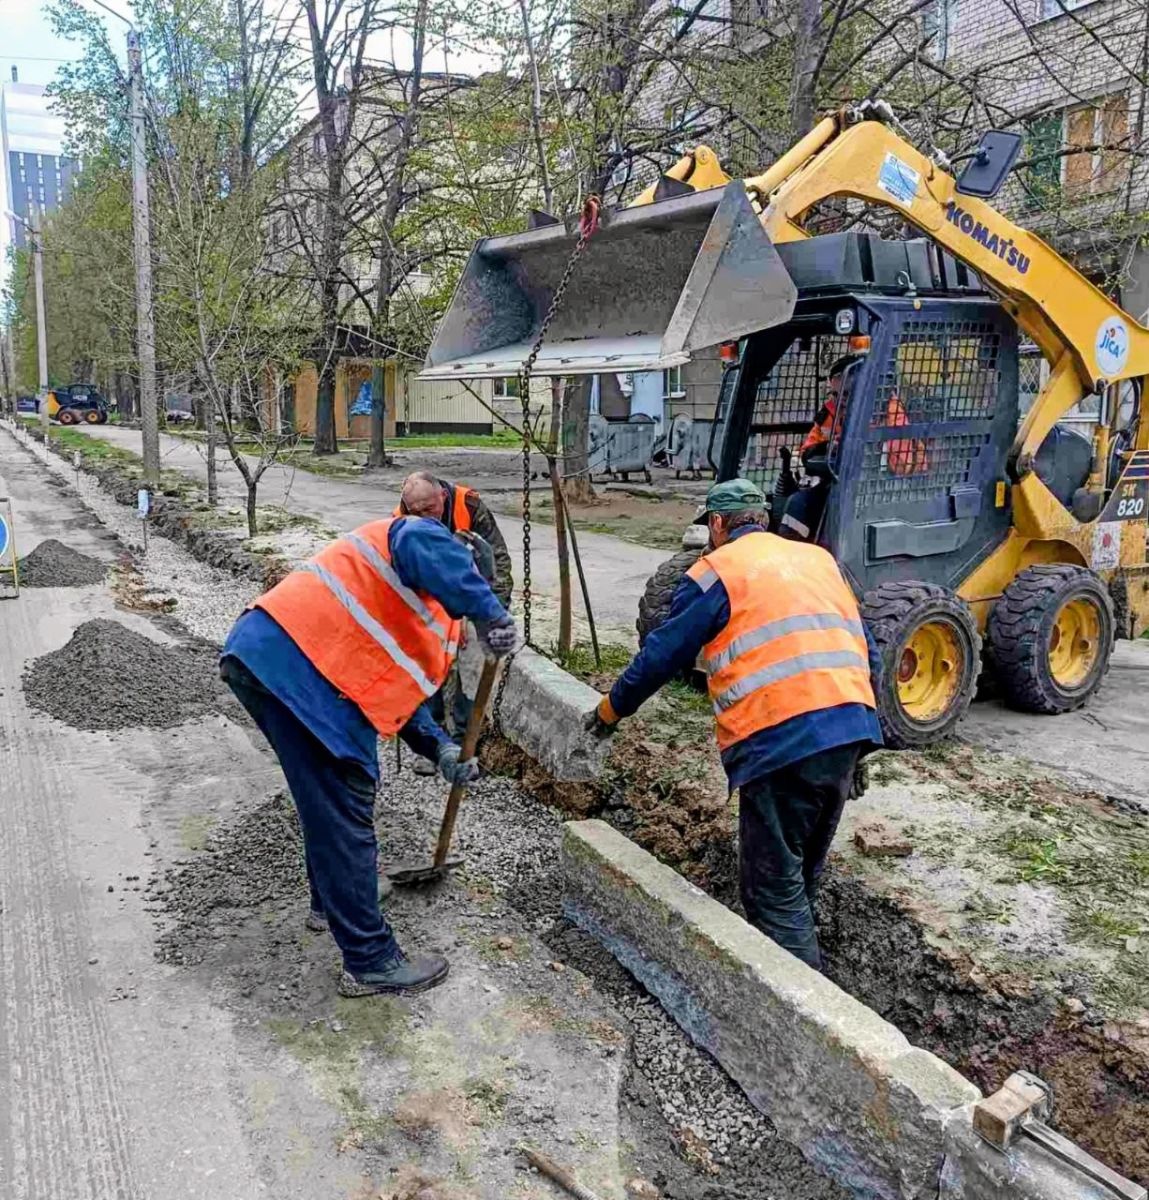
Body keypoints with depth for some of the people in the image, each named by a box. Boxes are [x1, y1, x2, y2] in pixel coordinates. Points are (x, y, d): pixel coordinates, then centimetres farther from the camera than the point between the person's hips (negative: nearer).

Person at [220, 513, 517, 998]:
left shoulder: (426, 612, 29)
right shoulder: (426, 536, 0)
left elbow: (395, 684, 26)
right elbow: (424, 546, -27)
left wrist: (440, 748, 14)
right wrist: (488, 611, -31)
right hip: (292, 666, -11)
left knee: (334, 799, 27)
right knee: (342, 814, -5)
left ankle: (332, 903, 46)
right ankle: (371, 961, 5)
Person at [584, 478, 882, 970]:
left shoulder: (717, 571, 4)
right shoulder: (820, 559, 22)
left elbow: (662, 654, 7)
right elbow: (867, 652, 21)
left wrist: (611, 709, 22)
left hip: (781, 740, -7)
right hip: (852, 728, 7)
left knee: (775, 888, 2)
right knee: (801, 875, 21)